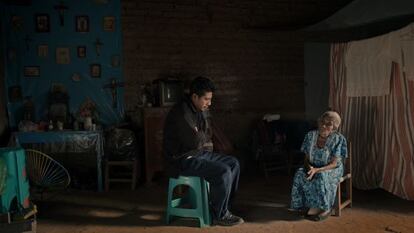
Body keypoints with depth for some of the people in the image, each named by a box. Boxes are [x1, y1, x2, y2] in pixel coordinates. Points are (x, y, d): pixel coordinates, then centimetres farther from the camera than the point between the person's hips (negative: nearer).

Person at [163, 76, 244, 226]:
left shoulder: (201, 111, 6)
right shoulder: (180, 114, -23)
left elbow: (207, 135, 19)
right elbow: (194, 141, -29)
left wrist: (205, 143, -3)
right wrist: (204, 139, -7)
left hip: (200, 153, 9)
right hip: (182, 160, -9)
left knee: (233, 163, 5)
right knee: (223, 172, -22)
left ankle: (223, 206, 14)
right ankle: (220, 215, -3)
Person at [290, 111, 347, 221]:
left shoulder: (338, 139, -15)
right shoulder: (311, 135, -4)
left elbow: (334, 164, -18)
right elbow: (307, 158, 1)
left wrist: (317, 170, -33)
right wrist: (309, 167, -22)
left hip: (332, 169, -3)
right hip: (313, 167, 4)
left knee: (321, 177, -35)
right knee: (299, 175, -26)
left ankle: (325, 208, -15)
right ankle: (305, 205, -13)